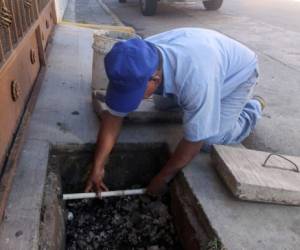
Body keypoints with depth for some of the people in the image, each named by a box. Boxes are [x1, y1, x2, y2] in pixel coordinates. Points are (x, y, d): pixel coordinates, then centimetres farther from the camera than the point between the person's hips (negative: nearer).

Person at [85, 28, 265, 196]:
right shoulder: (138, 65, -28)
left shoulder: (196, 79, -47)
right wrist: (98, 167, -19)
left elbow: (194, 140, -35)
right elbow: (114, 116, -19)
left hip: (238, 72, -5)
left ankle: (253, 109, 11)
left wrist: (162, 178, -22)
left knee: (211, 141, -15)